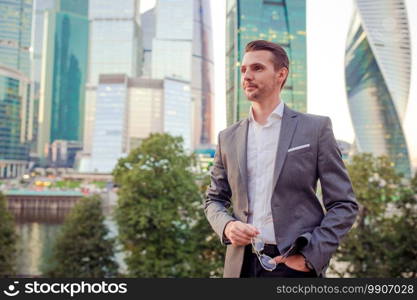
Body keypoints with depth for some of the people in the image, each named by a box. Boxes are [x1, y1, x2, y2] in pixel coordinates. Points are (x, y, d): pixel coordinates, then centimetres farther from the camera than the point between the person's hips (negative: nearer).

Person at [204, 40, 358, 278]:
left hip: (296, 265, -3)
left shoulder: (315, 128, -1)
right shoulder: (229, 137, 8)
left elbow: (344, 205, -2)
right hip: (242, 265, 3)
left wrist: (309, 256, -13)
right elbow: (214, 200, 14)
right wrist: (227, 226, -7)